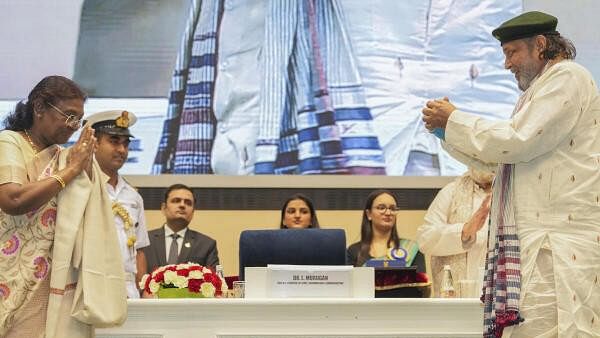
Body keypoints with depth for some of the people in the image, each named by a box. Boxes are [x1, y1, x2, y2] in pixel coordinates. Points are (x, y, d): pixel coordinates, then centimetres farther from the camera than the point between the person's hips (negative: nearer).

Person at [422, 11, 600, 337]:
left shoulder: (567, 77, -5)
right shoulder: (543, 87, 26)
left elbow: (516, 141, -15)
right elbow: (493, 156, 29)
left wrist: (454, 120, -3)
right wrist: (444, 126, 19)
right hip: (532, 240, 10)